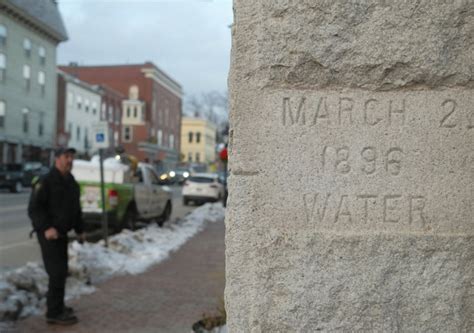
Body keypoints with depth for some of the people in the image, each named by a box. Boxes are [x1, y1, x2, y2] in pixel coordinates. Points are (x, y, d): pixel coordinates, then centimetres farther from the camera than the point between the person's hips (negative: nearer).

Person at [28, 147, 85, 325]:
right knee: (57, 272, -9)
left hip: (61, 233, 9)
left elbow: (76, 209, 21)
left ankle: (57, 307, 29)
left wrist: (79, 229, 18)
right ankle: (54, 313, -2)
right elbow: (34, 208, -19)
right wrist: (46, 227, -29)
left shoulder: (71, 182, 13)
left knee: (61, 271, 16)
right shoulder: (45, 181, -14)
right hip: (49, 233, -9)